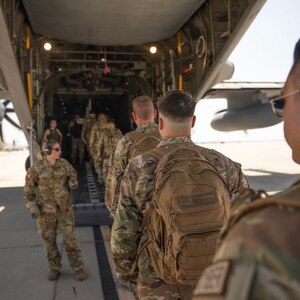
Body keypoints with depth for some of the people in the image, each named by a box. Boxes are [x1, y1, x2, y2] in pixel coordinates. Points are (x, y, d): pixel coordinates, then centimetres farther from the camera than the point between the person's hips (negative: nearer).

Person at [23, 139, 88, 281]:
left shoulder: (64, 164, -2)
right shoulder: (36, 168, -7)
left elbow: (73, 181, 8)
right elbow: (29, 188, -1)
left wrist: (72, 181, -14)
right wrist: (32, 206, -9)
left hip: (64, 208, 1)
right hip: (45, 210, 0)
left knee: (70, 238, 0)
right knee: (49, 240, 11)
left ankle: (78, 267, 13)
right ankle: (54, 268, 29)